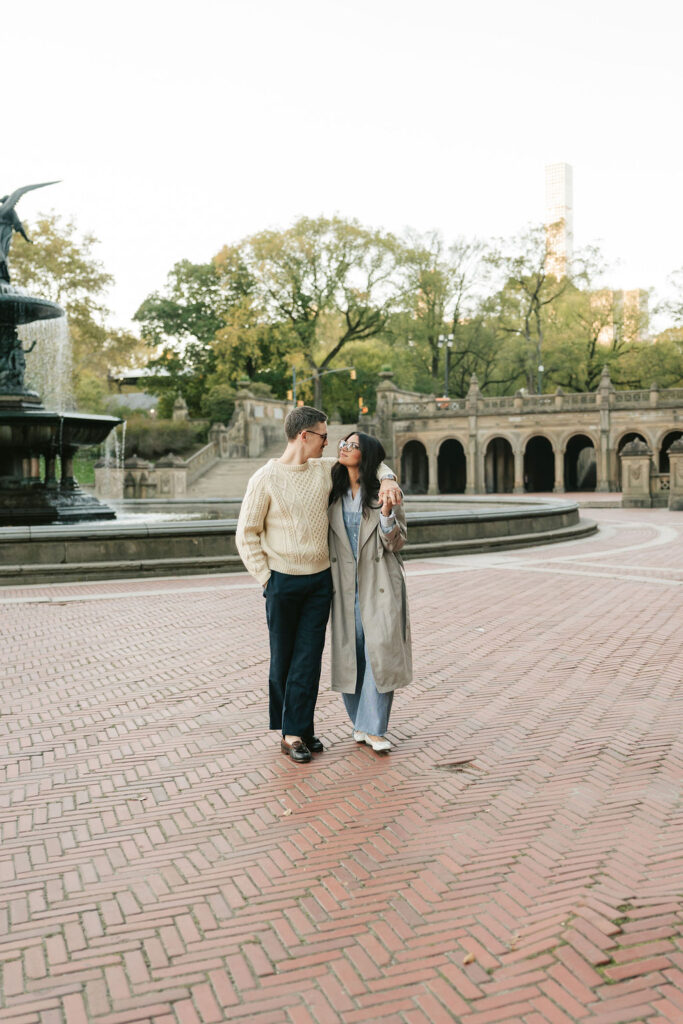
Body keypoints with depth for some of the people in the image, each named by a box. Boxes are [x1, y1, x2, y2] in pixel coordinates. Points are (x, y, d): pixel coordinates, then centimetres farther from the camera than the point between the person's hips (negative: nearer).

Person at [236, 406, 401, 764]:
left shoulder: (325, 469, 4)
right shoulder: (265, 478, -8)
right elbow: (247, 534, -4)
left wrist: (387, 480, -2)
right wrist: (266, 579, -7)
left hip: (321, 580, 4)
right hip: (283, 583, -4)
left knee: (309, 658, 2)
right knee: (283, 660, 7)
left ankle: (296, 731, 10)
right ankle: (291, 731, 20)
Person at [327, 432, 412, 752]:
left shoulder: (383, 492, -3)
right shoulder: (333, 493, 8)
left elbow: (396, 543, -5)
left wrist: (386, 513, -21)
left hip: (379, 585, -3)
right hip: (345, 587, 3)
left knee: (380, 651, -6)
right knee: (349, 654, 6)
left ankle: (373, 728, 4)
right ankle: (361, 722, 22)